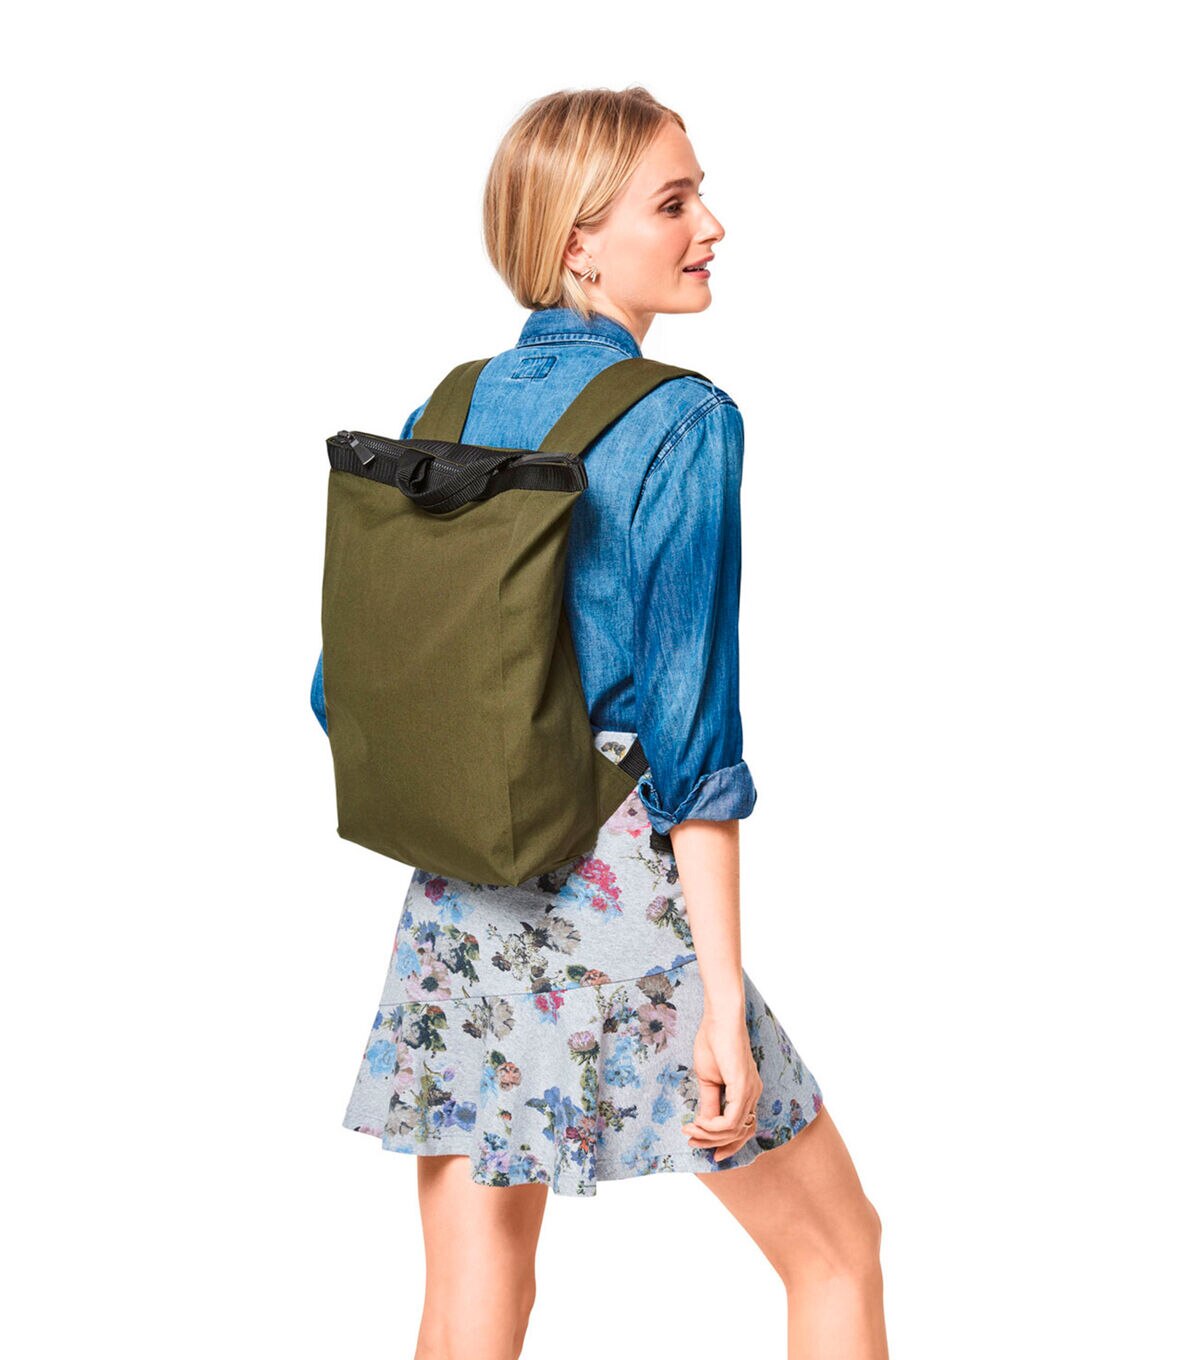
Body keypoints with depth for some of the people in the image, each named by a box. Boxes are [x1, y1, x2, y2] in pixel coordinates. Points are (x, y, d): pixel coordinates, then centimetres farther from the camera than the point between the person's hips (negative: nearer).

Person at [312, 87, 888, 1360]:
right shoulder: (683, 423, -12)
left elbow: (347, 691, 10)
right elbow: (692, 739, -16)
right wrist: (722, 995, -13)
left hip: (456, 905, 6)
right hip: (616, 888, -6)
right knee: (838, 1252, 13)